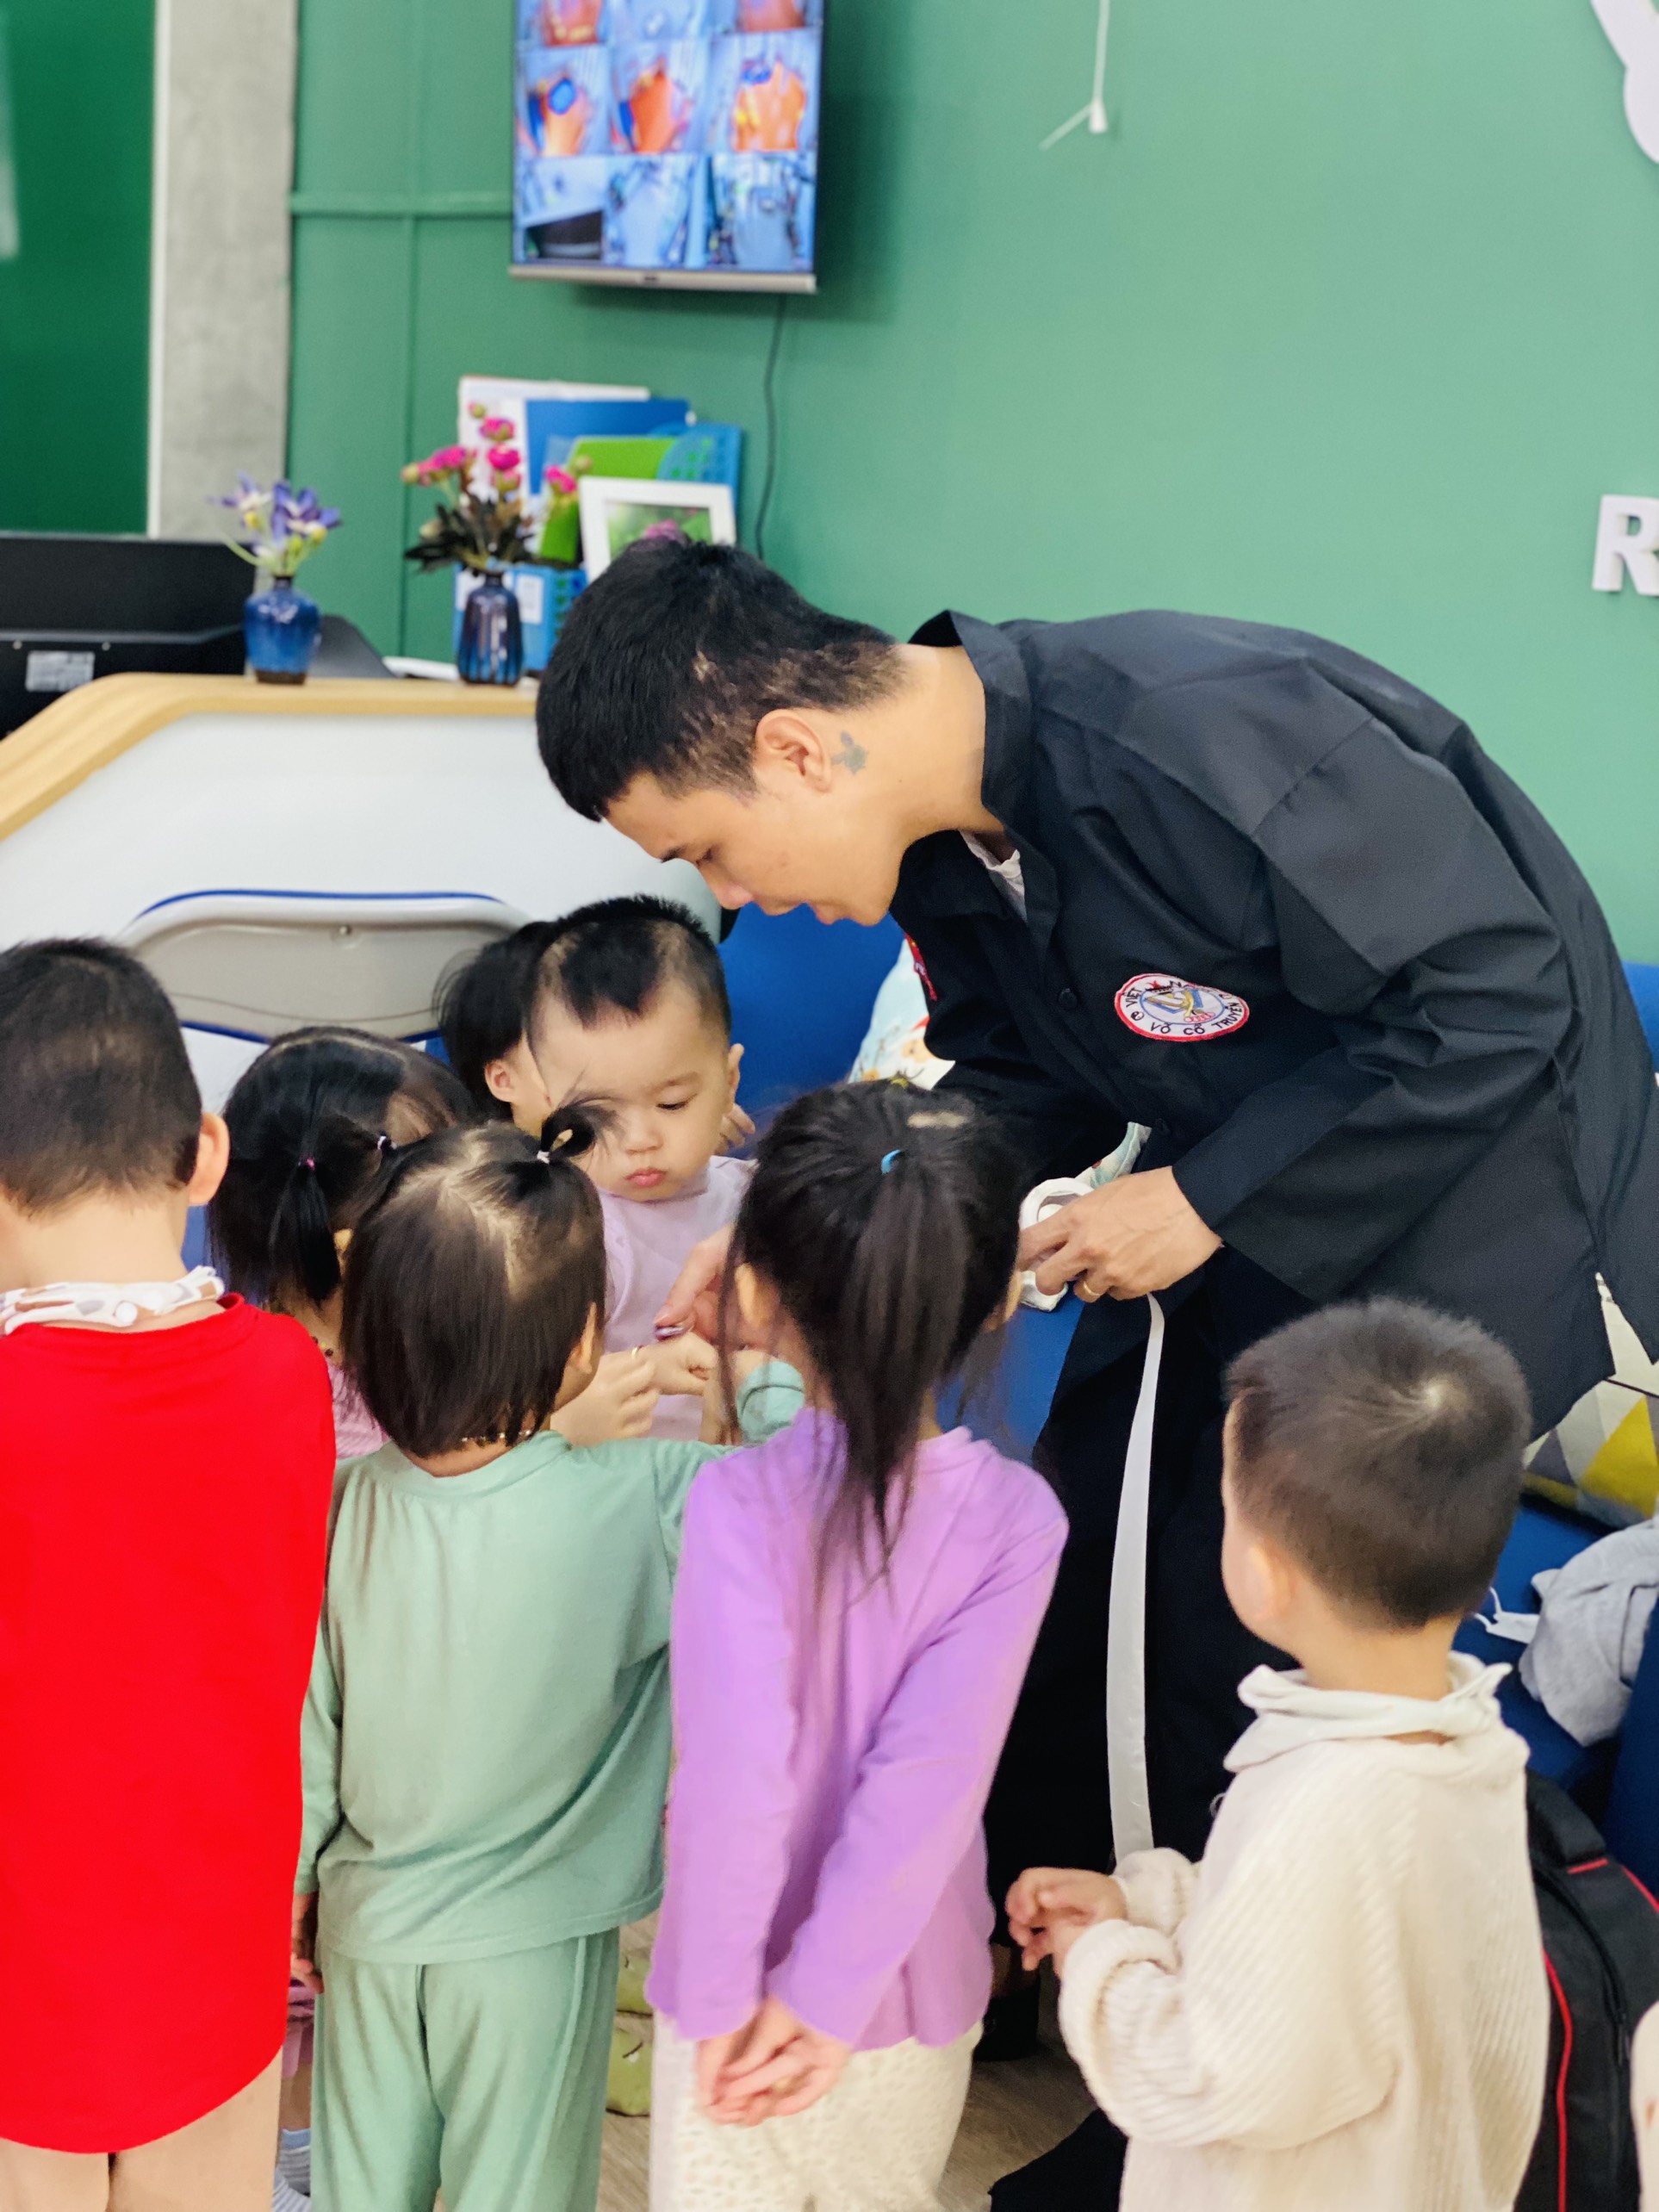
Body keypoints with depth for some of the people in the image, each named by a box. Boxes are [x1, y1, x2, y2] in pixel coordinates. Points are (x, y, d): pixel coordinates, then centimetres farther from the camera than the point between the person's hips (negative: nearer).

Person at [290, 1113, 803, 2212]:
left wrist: (299, 1882, 12)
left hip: (369, 1925, 3)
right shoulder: (638, 1505, -24)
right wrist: (767, 1372, 0)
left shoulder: (346, 1505, -13)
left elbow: (307, 1723, -3)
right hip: (530, 1946, -3)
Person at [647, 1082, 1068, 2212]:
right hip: (918, 1992, 2)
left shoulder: (739, 1503, -22)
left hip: (744, 2001, -2)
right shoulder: (1013, 1516, -16)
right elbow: (934, 1773, -22)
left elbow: (736, 1768, -26)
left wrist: (723, 1996, -16)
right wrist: (829, 1992, -18)